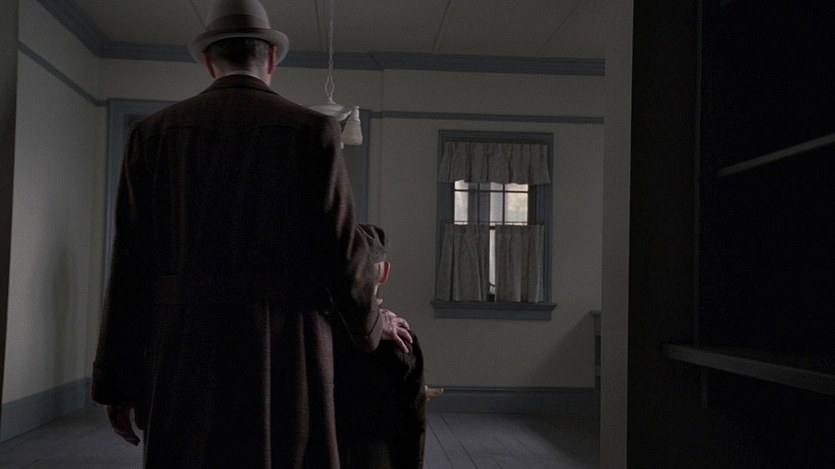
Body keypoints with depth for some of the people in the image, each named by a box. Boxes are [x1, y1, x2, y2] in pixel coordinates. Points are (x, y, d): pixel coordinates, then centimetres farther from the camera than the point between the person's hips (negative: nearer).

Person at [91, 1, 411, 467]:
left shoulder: (155, 131, 6)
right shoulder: (313, 130, 0)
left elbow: (132, 265, 4)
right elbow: (342, 250, -2)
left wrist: (118, 382, 9)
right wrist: (373, 323, 17)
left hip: (184, 357, 2)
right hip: (286, 357, -2)